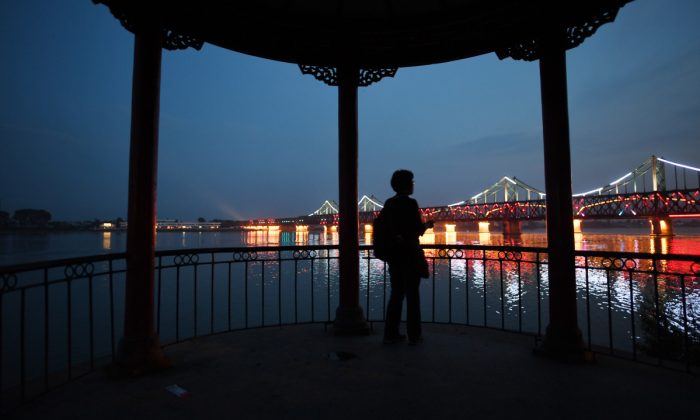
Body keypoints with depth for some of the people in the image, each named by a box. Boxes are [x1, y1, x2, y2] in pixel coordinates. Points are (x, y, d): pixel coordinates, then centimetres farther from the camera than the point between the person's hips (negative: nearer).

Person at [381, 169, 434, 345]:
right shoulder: (411, 203, -13)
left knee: (396, 293, 14)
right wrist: (426, 225, 5)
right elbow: (418, 230, -15)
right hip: (409, 253, -6)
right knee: (412, 294, 6)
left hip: (393, 253, 6)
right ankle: (414, 335, 16)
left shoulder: (388, 204, 6)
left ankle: (391, 333, 17)